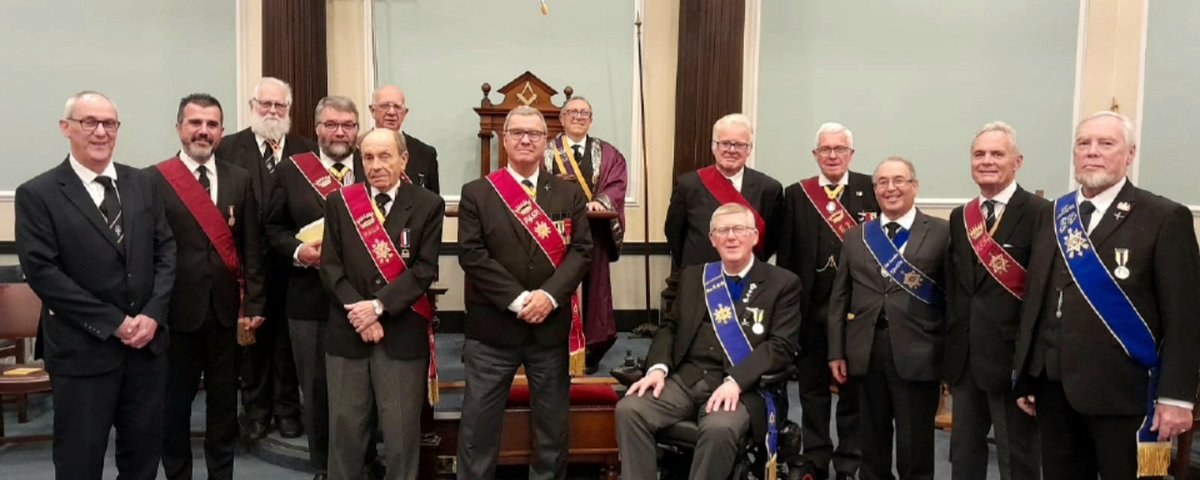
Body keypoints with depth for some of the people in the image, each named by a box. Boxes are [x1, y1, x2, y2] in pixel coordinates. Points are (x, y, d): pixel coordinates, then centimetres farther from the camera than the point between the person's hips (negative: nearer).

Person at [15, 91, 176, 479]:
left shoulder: (143, 184, 8)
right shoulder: (37, 194, -5)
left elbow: (165, 251, 6)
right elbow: (42, 272, -11)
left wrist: (152, 314, -8)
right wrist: (113, 322, -14)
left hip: (147, 342, 4)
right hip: (82, 349, -4)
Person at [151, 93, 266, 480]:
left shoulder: (240, 179, 5)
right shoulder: (154, 179, -4)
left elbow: (251, 247, 4)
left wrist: (253, 304, 0)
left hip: (226, 308, 3)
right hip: (177, 308, -2)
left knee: (224, 401, 14)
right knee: (175, 402, 13)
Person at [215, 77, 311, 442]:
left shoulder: (306, 150, 3)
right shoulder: (229, 147, 2)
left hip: (291, 260, 0)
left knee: (288, 335, 10)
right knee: (251, 334, 11)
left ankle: (287, 408, 24)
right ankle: (256, 409, 25)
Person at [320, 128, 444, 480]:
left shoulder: (428, 205, 0)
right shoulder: (339, 202, 7)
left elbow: (425, 268, -7)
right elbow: (330, 266, 1)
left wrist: (378, 306, -14)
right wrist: (358, 311, -11)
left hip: (403, 333, -2)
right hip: (347, 332, 2)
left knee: (403, 431, 5)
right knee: (344, 428, 10)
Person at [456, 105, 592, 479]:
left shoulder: (569, 194, 7)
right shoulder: (476, 193, 1)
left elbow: (582, 250, -1)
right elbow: (472, 254, -7)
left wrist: (549, 295, -16)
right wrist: (517, 299, -16)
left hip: (552, 325, 2)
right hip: (493, 326, -2)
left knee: (553, 421, 13)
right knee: (479, 420, 5)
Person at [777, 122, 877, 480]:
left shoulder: (872, 189, 0)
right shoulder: (796, 194, 4)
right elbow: (785, 255, 2)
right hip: (810, 308, 1)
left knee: (854, 390, 10)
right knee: (812, 390, 12)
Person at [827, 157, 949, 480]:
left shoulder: (941, 233, -1)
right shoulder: (856, 237, 10)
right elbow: (839, 297, 10)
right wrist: (837, 352, 5)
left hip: (917, 354, -3)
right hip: (866, 353, 3)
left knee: (915, 448, 6)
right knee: (872, 443, 15)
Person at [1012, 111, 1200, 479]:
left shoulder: (1165, 218, -4)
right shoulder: (1053, 216, 10)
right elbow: (1035, 299, 10)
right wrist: (1026, 377, 10)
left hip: (1122, 390, -4)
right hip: (1053, 387, 5)